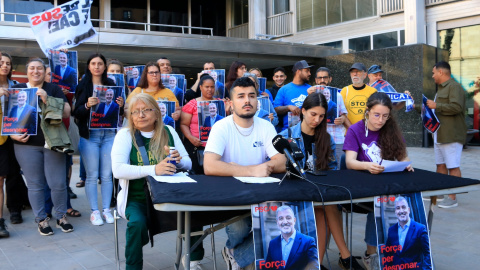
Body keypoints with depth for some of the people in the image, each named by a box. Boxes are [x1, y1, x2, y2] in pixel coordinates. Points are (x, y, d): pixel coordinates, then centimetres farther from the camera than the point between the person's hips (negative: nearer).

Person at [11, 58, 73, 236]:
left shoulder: (54, 89, 8)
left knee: (58, 183, 0)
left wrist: (47, 100, -15)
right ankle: (41, 219, 18)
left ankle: (61, 217, 17)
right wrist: (13, 134, -9)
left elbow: (66, 112, -3)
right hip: (27, 145, 0)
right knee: (35, 184, 5)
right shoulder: (17, 89, 9)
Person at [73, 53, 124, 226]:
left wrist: (120, 105, -7)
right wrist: (87, 105, -23)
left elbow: (118, 113, 14)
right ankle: (94, 211, 9)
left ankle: (106, 209, 15)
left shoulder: (111, 85, 10)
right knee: (92, 175, 0)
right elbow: (77, 113, -5)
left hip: (109, 134, 3)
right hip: (89, 135, -2)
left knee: (107, 175, 5)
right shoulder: (83, 86, 1)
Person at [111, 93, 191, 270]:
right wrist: (153, 169, -30)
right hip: (136, 198, -2)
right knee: (137, 222, -32)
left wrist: (179, 160, -17)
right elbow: (117, 170, -16)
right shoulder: (125, 135, -1)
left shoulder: (168, 132, 8)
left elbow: (188, 163, 8)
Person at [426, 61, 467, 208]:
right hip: (440, 134, 10)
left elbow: (456, 107, -27)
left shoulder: (454, 87, -12)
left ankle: (452, 198, -3)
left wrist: (436, 105, -17)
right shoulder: (441, 88, 22)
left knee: (453, 167, -6)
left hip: (451, 135, -10)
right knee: (440, 165, 13)